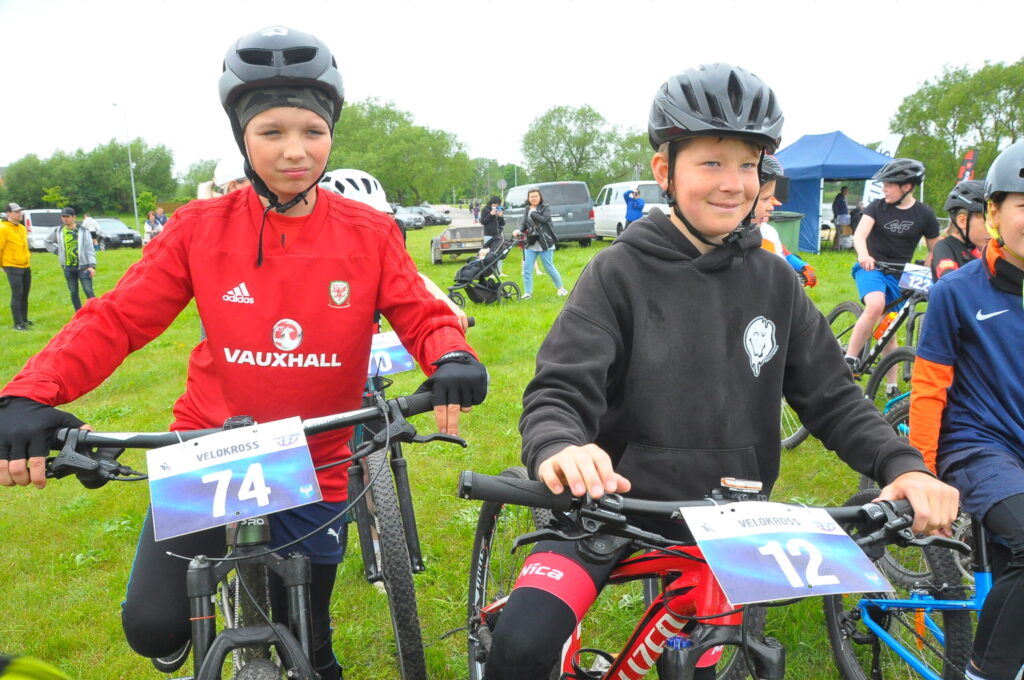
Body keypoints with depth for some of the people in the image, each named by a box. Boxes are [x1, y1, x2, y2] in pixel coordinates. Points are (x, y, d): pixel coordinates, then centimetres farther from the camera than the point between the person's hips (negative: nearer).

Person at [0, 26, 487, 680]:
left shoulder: (370, 233, -6)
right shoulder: (201, 228, -8)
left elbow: (421, 315, -8)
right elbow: (116, 320, -11)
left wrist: (453, 357, -32)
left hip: (315, 471, 1)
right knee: (153, 627, -13)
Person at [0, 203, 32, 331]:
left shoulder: (22, 228, 11)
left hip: (26, 266, 7)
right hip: (13, 267, -7)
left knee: (25, 294, 13)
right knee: (17, 294, -8)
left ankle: (24, 320, 24)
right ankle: (18, 324, -4)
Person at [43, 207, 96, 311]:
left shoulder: (83, 231, -3)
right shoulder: (58, 232, 5)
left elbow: (90, 249, -6)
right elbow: (47, 243, 23)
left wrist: (92, 265, -16)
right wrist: (57, 251, 8)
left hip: (82, 266, -4)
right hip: (68, 268, 4)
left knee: (88, 291, -9)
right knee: (73, 293, 8)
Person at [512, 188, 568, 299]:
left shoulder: (545, 209, -2)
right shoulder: (527, 210, 10)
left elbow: (544, 219, -21)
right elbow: (524, 225, 6)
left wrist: (533, 213, -14)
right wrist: (518, 231, -14)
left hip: (545, 244, -4)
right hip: (530, 244, 4)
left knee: (549, 268, 1)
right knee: (526, 269, -1)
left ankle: (561, 288, 19)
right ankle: (528, 292, 7)